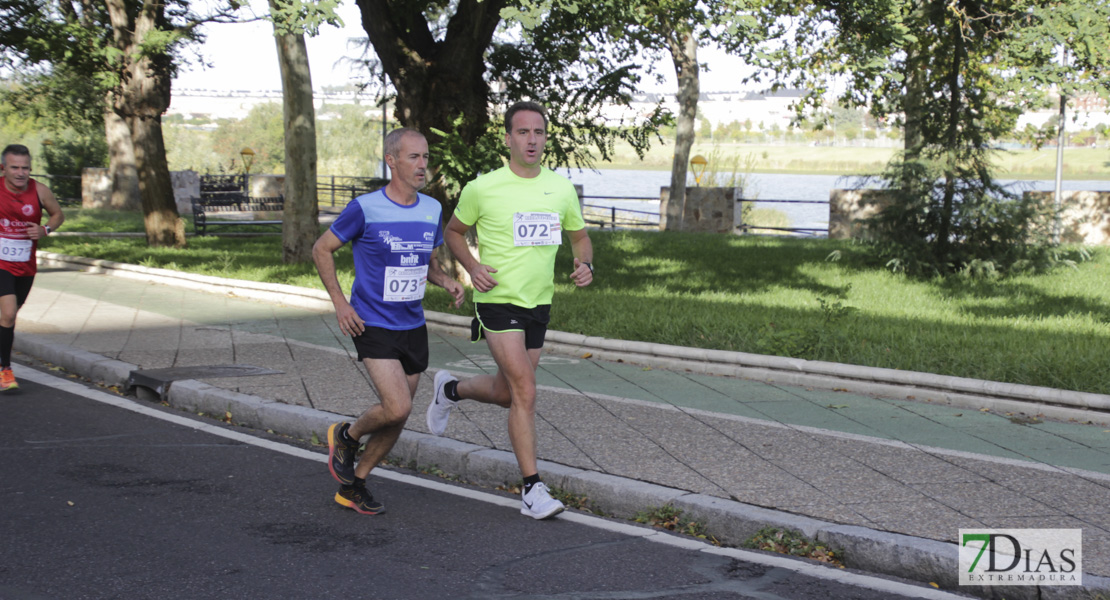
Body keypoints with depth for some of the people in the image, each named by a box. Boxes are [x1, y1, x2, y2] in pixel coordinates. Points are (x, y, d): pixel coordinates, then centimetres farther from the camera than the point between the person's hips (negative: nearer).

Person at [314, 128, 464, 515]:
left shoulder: (432, 210, 4)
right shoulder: (365, 208, -12)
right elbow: (322, 250, -1)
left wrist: (446, 281, -3)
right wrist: (340, 303, -8)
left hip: (413, 327, 6)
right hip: (373, 325, -6)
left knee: (397, 419, 9)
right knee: (397, 408, -18)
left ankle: (353, 486, 27)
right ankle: (346, 436, 14)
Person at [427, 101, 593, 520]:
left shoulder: (561, 189, 3)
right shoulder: (482, 189, -8)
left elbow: (580, 237, 16)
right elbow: (454, 231, 7)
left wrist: (585, 265, -6)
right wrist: (473, 268, -10)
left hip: (539, 303, 5)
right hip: (499, 301, -5)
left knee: (506, 394, 16)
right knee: (525, 393, -14)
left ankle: (450, 389, 47)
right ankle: (532, 489, -7)